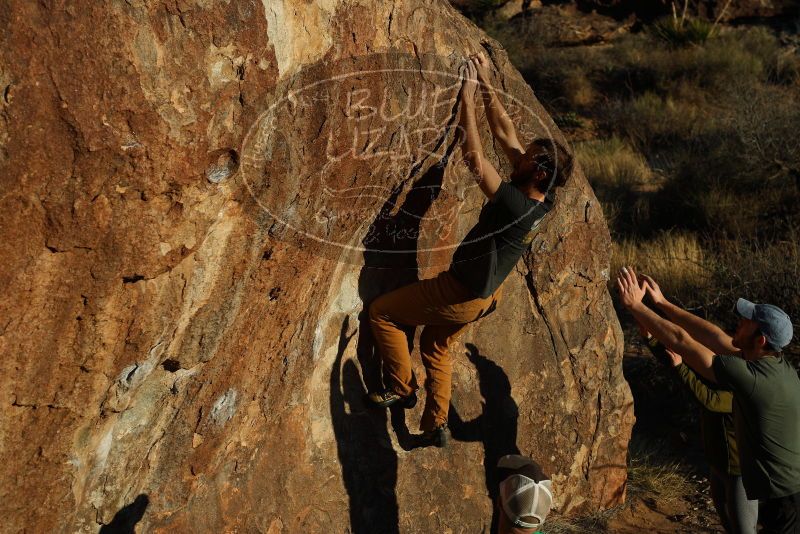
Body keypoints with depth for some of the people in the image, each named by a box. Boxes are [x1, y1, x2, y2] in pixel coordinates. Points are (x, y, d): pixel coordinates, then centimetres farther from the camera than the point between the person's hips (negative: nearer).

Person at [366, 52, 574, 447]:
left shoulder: (517, 205, -32)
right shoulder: (538, 202, -6)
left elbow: (475, 160, -33)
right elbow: (504, 133, -1)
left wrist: (468, 99, -26)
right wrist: (485, 85, 0)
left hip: (460, 296, -9)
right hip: (479, 296, 9)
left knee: (381, 311, 3)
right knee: (436, 347, 26)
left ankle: (401, 387, 14)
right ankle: (436, 426, 30)